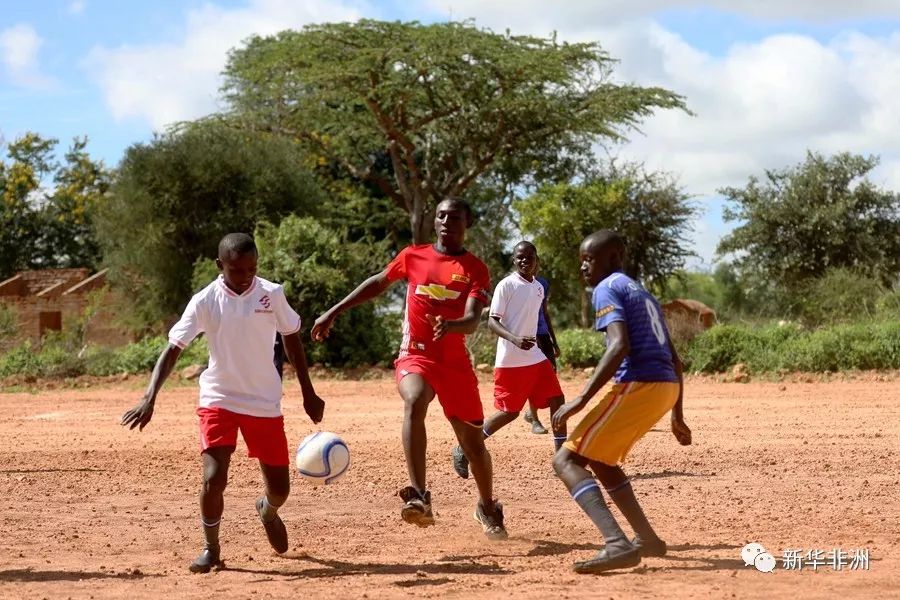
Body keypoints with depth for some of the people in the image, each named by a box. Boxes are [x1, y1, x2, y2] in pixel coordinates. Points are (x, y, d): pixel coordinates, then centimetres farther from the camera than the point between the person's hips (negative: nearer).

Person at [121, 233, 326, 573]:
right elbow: (173, 349, -14)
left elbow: (291, 339, 8)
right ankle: (211, 549, 9)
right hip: (218, 400, -2)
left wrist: (308, 393, 10)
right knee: (213, 478, -17)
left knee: (280, 488, 5)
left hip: (265, 404, 2)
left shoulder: (272, 294, -6)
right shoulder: (205, 301, -11)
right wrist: (150, 398, -26)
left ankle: (267, 511, 44)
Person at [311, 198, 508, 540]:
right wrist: (334, 312, 19)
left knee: (473, 441, 6)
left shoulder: (475, 269, -2)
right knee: (414, 401, -34)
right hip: (415, 356, 0)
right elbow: (378, 283, 21)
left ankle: (487, 508, 34)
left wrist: (450, 326, -39)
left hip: (455, 362, 0)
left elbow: (472, 321, -16)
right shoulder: (413, 256, 5)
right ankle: (419, 498, -43)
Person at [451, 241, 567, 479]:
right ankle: (463, 450, 10)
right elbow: (492, 321, -15)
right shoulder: (506, 285, -10)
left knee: (556, 400, 0)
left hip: (535, 358, 7)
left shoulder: (539, 288, 11)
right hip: (510, 361, -7)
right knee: (509, 412, -3)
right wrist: (514, 339, -31)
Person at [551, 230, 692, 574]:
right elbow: (674, 358, 25)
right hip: (667, 387, 9)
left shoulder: (608, 289, -2)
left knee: (566, 460, -10)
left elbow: (620, 346, -19)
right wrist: (676, 415, 29)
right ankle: (647, 539, 29)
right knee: (599, 458, 28)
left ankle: (617, 545, -29)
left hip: (638, 386, -9)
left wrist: (582, 398, -23)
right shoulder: (643, 294, 25)